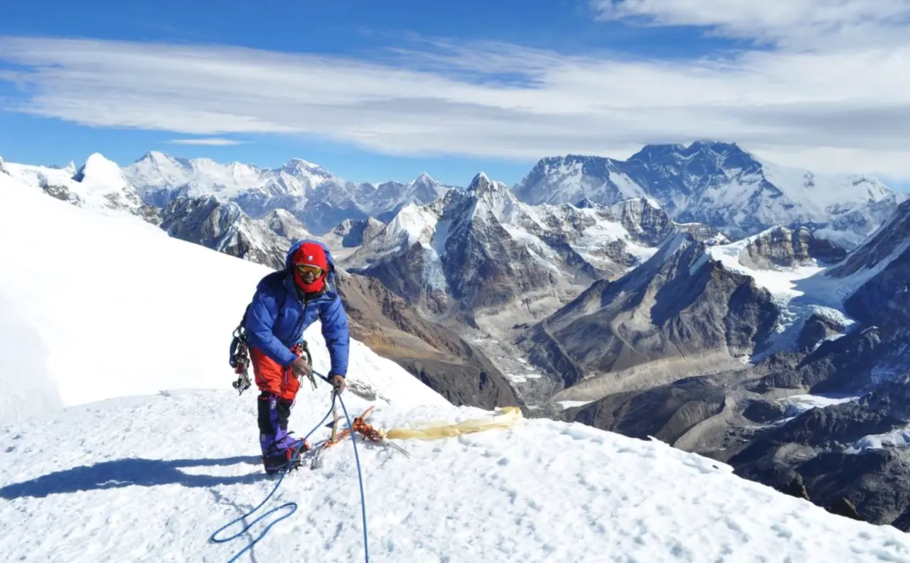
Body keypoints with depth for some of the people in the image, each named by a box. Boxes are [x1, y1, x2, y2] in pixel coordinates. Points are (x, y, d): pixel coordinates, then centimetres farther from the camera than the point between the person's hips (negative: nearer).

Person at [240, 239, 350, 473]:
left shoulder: (328, 295, -26)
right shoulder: (272, 288, -39)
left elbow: (338, 333, -25)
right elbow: (260, 331, -39)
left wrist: (338, 370, -37)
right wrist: (291, 360, -45)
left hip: (291, 343, 5)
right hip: (262, 341, -5)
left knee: (288, 391, 16)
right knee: (271, 388, -21)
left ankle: (281, 438, 37)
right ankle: (273, 450, -19)